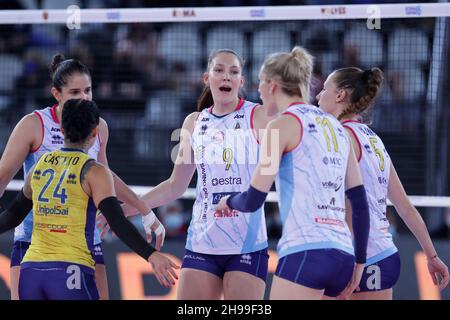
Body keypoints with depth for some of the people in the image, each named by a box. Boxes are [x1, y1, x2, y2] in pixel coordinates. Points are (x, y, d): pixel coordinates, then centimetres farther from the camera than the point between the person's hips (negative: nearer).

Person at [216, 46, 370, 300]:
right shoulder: (334, 126, 19)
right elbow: (360, 202, 16)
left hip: (306, 252, -8)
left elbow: (253, 200, -3)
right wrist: (359, 262, 19)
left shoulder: (284, 124, -1)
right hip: (342, 256, 8)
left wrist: (229, 202, 18)